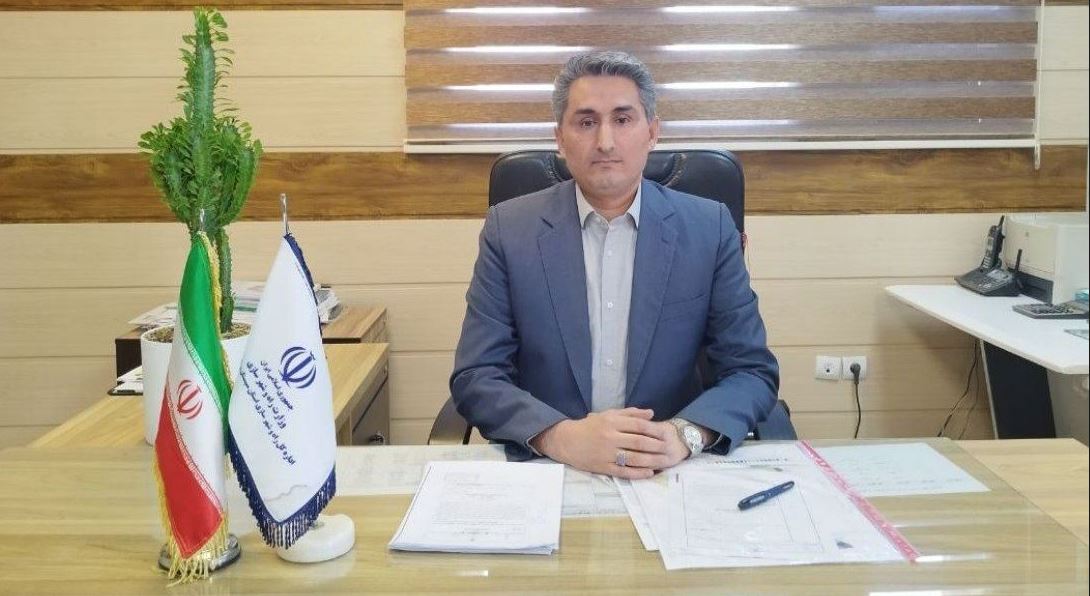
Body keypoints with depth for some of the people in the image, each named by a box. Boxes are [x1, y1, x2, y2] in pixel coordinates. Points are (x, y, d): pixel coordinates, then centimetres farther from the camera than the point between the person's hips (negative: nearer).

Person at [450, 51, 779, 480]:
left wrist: (684, 434, -19)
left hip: (672, 474, 1)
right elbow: (475, 379, -4)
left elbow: (753, 371, 1)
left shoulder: (709, 228, 1)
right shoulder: (509, 229, -1)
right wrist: (563, 437, -22)